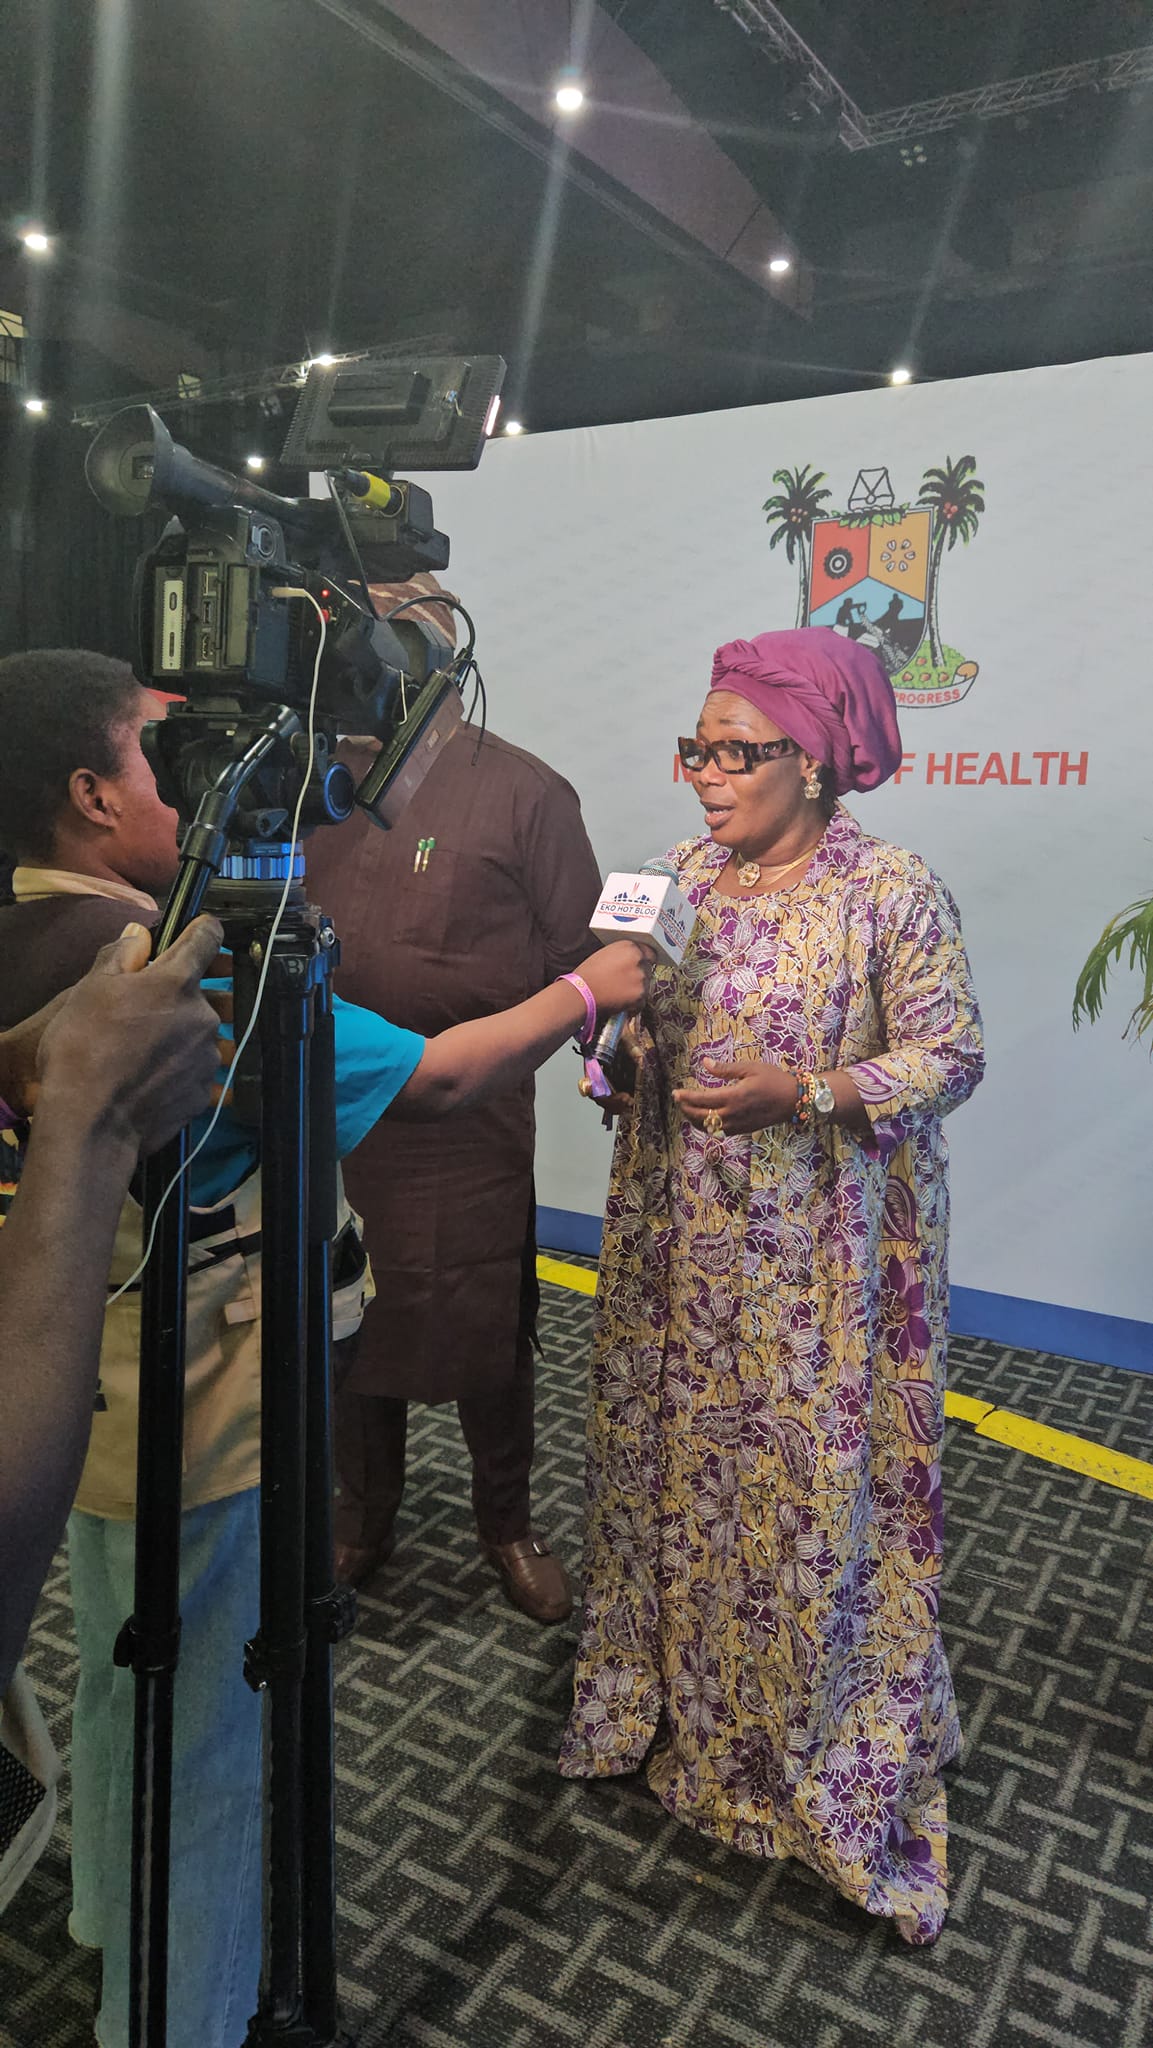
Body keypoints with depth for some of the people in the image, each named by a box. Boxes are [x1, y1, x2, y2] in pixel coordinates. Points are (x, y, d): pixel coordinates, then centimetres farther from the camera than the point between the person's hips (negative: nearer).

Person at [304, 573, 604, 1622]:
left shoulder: (521, 790, -3)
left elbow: (579, 960, -1)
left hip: (465, 1134, -3)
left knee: (485, 1341, 10)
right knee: (344, 1339, 16)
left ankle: (508, 1521, 36)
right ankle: (362, 1518, 40)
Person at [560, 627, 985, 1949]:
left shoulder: (893, 892, -12)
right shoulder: (692, 871, 5)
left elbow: (949, 1057, -11)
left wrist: (801, 1094, -22)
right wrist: (628, 1053, -7)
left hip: (819, 1259, -5)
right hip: (682, 1236, 6)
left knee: (811, 1476, 4)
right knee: (677, 1455, 15)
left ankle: (819, 1734, 28)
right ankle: (673, 1690, 38)